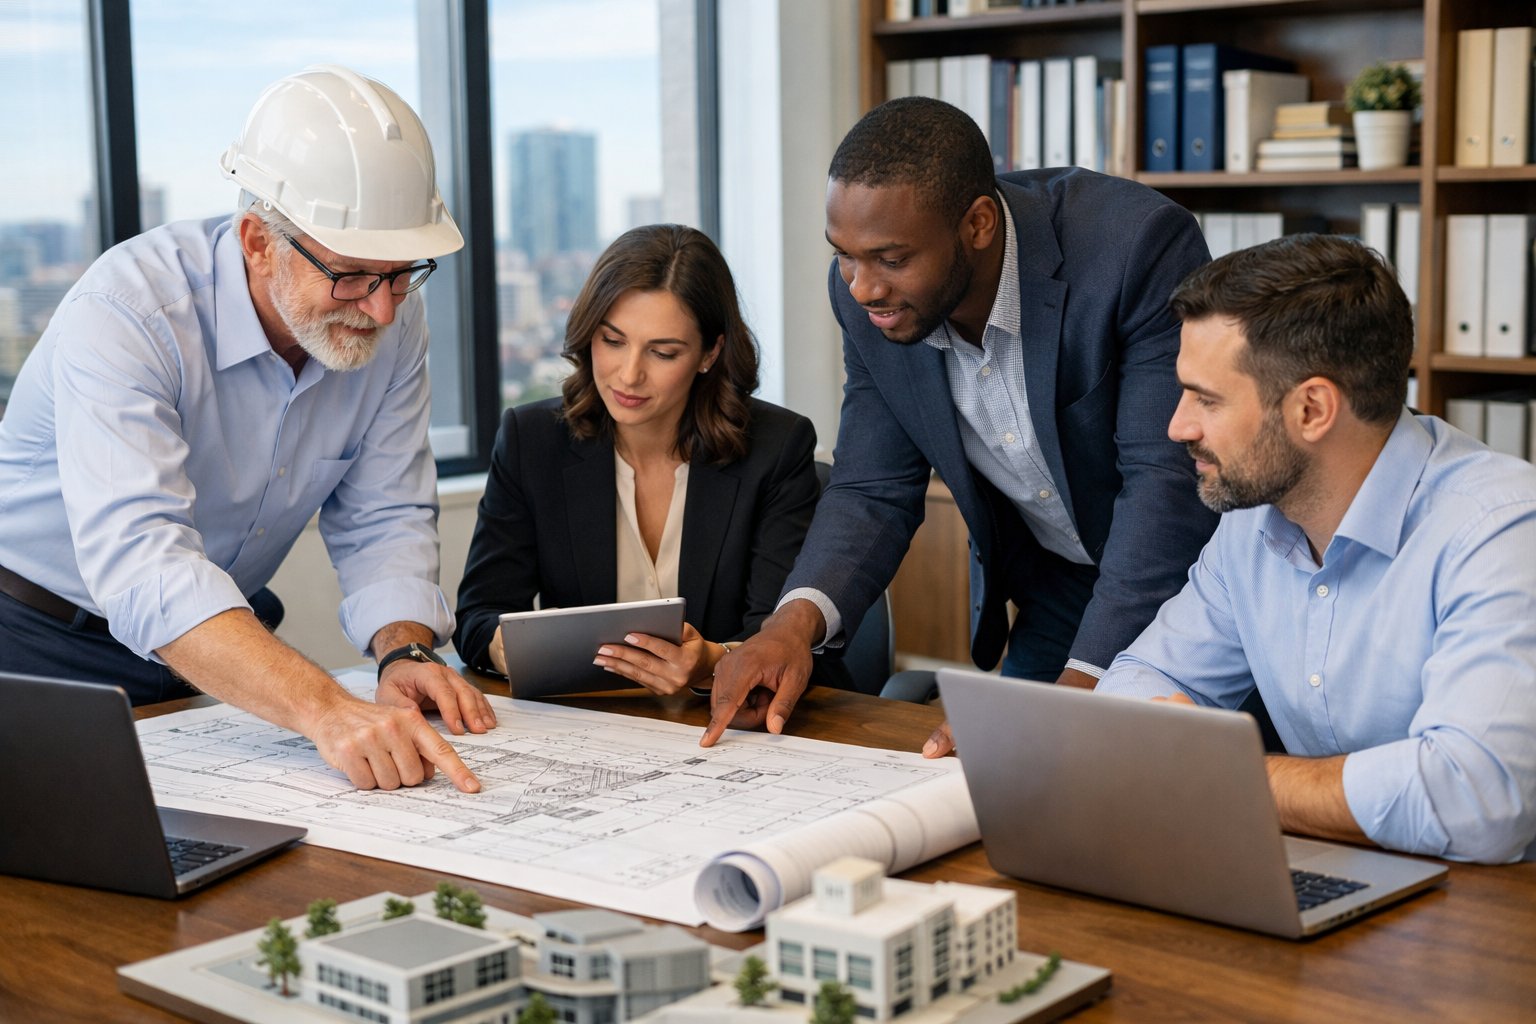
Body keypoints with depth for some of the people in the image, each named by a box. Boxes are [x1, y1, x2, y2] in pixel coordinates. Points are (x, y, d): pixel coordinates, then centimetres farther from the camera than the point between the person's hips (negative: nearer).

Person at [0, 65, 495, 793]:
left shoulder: (391, 321, -9)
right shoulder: (125, 313, -28)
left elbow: (383, 519, -2)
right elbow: (138, 559, -41)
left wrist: (405, 651, -23)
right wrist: (324, 709, -53)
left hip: (207, 653, 4)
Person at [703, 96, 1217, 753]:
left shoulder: (1140, 245, -31)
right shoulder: (863, 294, -14)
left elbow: (1172, 479, -33)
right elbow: (874, 490, -7)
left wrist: (1081, 688, -41)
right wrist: (798, 618, -27)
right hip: (1053, 597, 5)